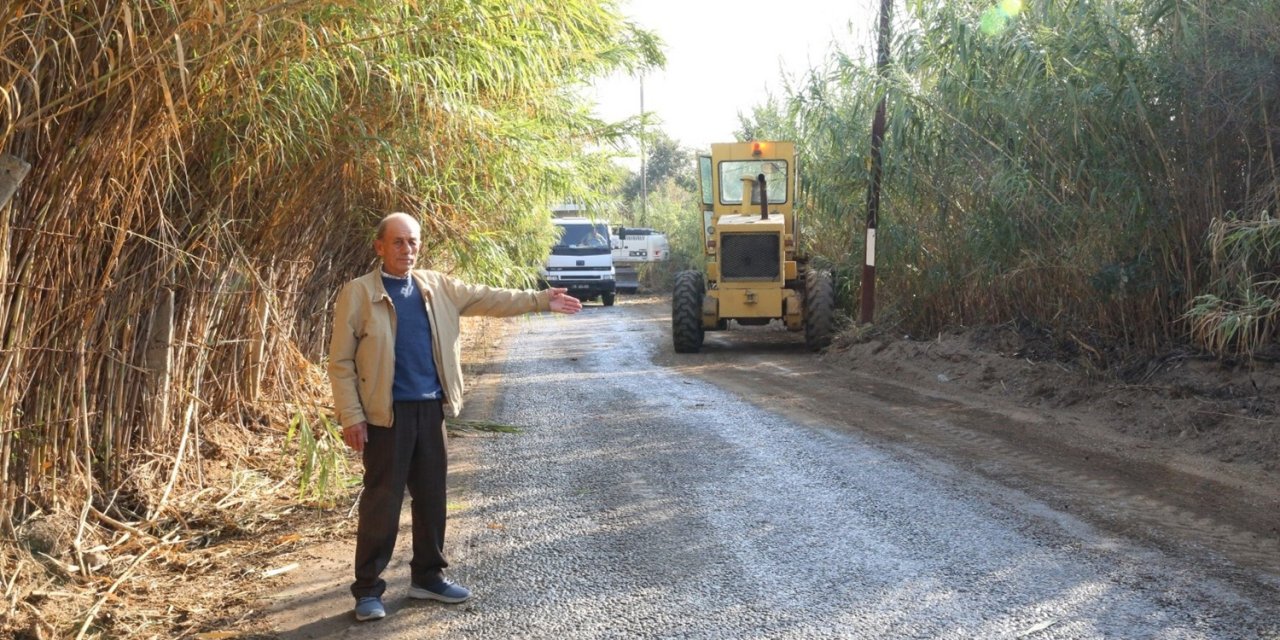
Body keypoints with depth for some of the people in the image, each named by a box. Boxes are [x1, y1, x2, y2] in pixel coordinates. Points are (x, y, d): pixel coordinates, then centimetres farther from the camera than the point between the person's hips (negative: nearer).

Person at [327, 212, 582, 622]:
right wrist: (351, 416, -12)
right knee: (382, 501, -1)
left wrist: (540, 301, 10)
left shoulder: (437, 287, 9)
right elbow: (341, 361, -7)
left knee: (431, 496, 13)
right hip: (387, 413, -5)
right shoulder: (358, 293, -6)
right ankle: (368, 589, 10)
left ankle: (427, 577, 27)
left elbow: (489, 298, 15)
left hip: (431, 408, 5)